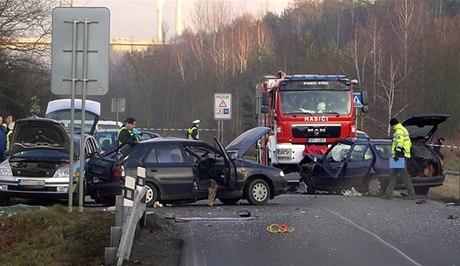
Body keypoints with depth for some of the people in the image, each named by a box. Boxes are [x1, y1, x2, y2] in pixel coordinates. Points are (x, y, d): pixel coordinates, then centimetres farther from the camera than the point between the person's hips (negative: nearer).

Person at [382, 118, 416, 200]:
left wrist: (397, 153, -27)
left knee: (404, 175, -10)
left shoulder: (399, 131, -10)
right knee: (393, 174, 9)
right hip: (401, 156, 11)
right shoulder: (403, 130, 23)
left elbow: (400, 143, -22)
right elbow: (409, 143, 27)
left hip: (400, 156, -11)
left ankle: (411, 194, -9)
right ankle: (389, 194, 8)